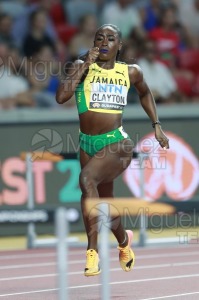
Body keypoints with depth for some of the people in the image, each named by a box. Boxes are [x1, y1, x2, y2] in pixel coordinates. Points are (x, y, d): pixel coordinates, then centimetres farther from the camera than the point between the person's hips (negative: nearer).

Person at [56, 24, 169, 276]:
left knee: (87, 179, -30)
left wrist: (157, 126, 19)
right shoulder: (83, 67, 0)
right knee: (104, 200, 15)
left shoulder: (130, 72, 3)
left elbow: (145, 93, 25)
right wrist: (85, 65, -16)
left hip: (117, 144, -3)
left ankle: (93, 249, -26)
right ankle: (123, 240, 45)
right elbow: (61, 97, -15)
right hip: (87, 143, 3)